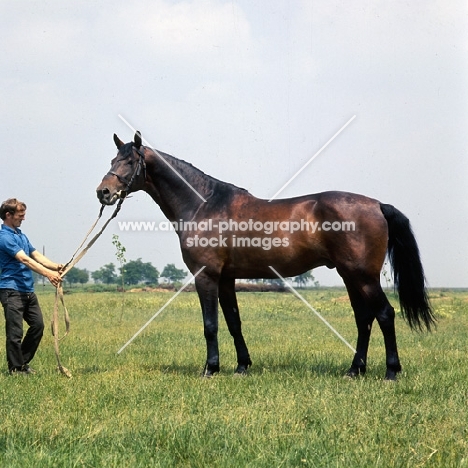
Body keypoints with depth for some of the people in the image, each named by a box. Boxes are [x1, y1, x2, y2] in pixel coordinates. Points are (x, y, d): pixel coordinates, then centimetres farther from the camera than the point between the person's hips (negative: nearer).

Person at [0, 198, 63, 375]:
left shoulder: (21, 236, 19)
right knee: (15, 332, -5)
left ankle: (23, 363, 20)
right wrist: (48, 274, -30)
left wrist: (56, 266, -8)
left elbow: (37, 256, 11)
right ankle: (15, 369, 4)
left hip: (28, 290, 9)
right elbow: (24, 259, -22)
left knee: (38, 325, 8)